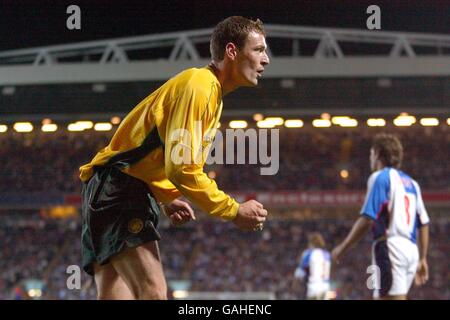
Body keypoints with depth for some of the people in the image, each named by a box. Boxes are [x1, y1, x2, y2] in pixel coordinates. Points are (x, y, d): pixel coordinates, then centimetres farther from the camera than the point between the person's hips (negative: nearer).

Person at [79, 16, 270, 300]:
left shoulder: (213, 93, 18)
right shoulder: (198, 85, -15)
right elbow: (183, 168, -22)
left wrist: (167, 200, 13)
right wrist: (234, 211, -16)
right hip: (117, 189, -10)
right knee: (154, 292, -23)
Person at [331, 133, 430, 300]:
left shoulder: (380, 177, -2)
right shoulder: (411, 182, 21)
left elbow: (367, 219, -11)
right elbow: (423, 224, 18)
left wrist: (343, 247, -5)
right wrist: (422, 259, 24)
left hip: (390, 246, -8)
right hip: (411, 249, 8)